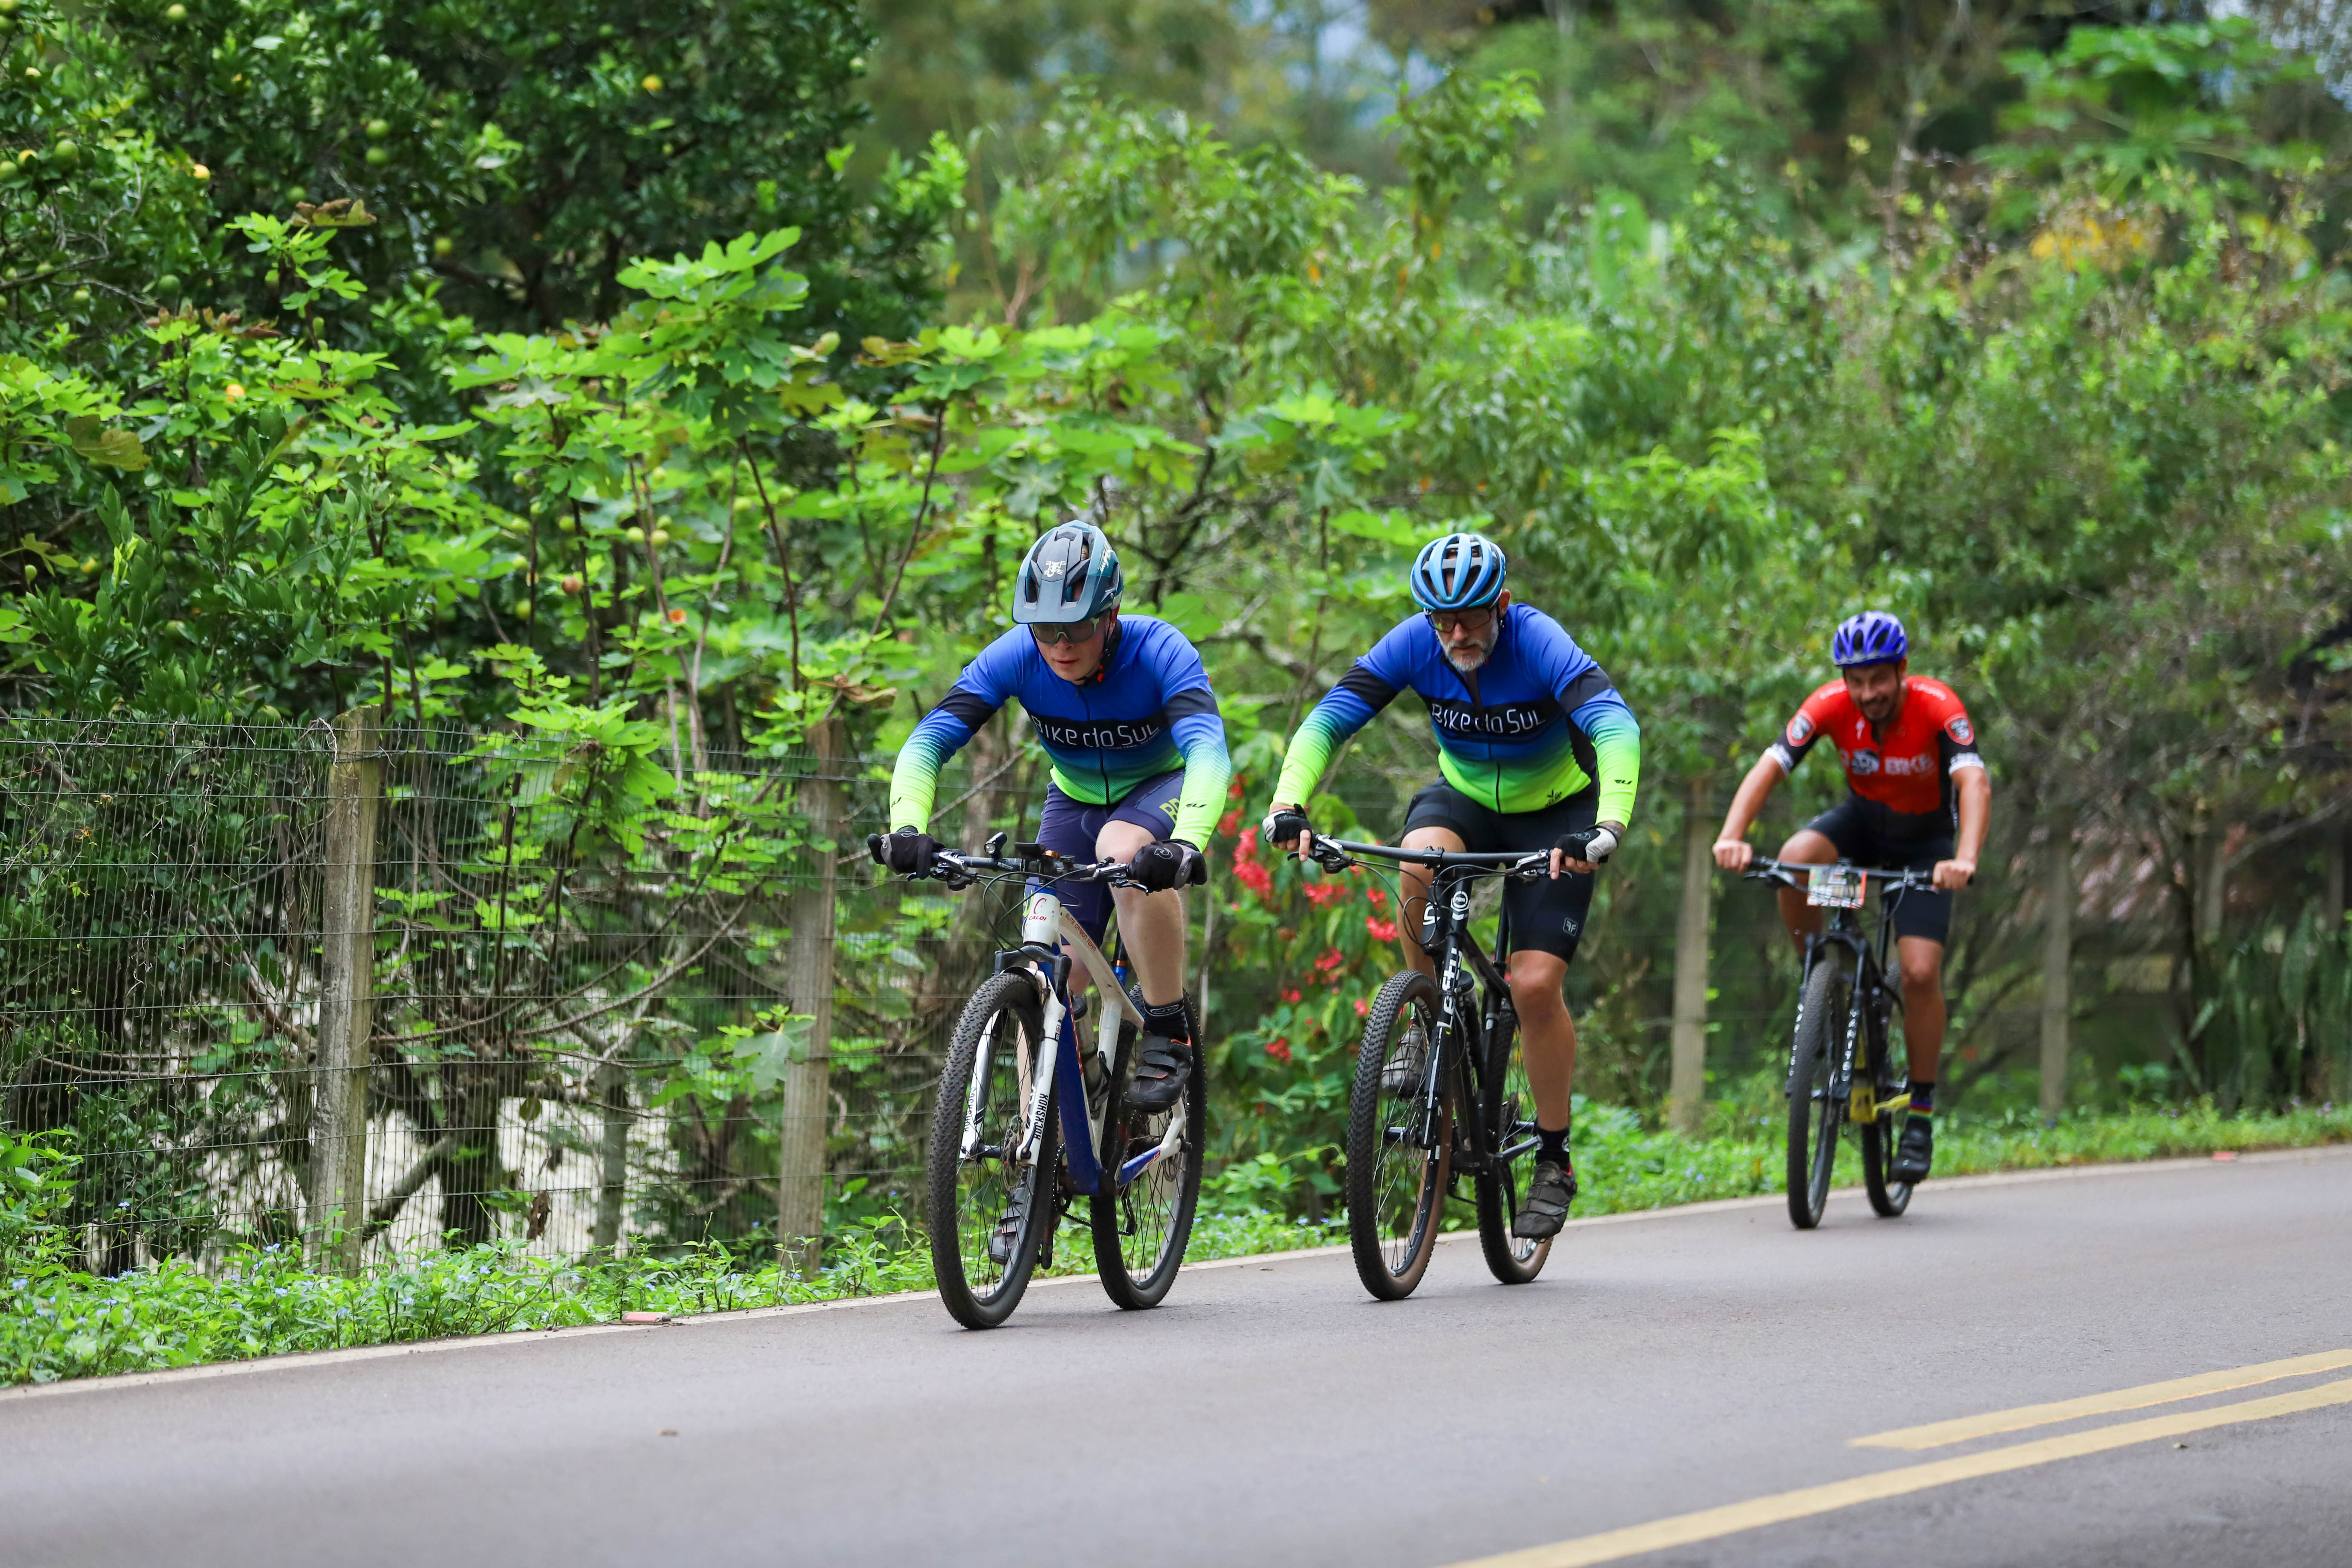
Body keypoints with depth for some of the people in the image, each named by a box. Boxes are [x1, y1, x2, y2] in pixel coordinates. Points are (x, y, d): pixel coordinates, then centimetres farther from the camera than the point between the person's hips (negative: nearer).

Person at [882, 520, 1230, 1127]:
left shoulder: (1159, 651, -31)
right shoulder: (1017, 657, -23)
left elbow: (1208, 750, -44)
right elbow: (929, 739, -28)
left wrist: (1186, 845, -62)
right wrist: (908, 827, -47)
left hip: (1161, 789, -3)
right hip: (1075, 799, 3)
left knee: (1125, 850, -37)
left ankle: (1169, 1033, -24)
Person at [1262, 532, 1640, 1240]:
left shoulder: (1540, 644, -30)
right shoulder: (1413, 644, -20)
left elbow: (1617, 728, -42)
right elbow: (1326, 722, -24)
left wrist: (1608, 827, -58)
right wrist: (1287, 806, -41)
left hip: (1553, 812, -3)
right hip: (1464, 798, 3)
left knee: (1536, 983, -14)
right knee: (1419, 866, -33)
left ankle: (1554, 1159, 3)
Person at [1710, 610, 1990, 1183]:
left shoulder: (1937, 707, -30)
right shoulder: (1831, 705, -24)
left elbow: (1974, 782, -43)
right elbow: (1767, 768, -32)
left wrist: (1966, 858, -61)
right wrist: (1732, 836, -50)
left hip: (1923, 841, -2)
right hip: (1861, 820, 2)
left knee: (1921, 973, -17)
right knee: (1795, 860, -32)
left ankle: (1920, 1117, -1)